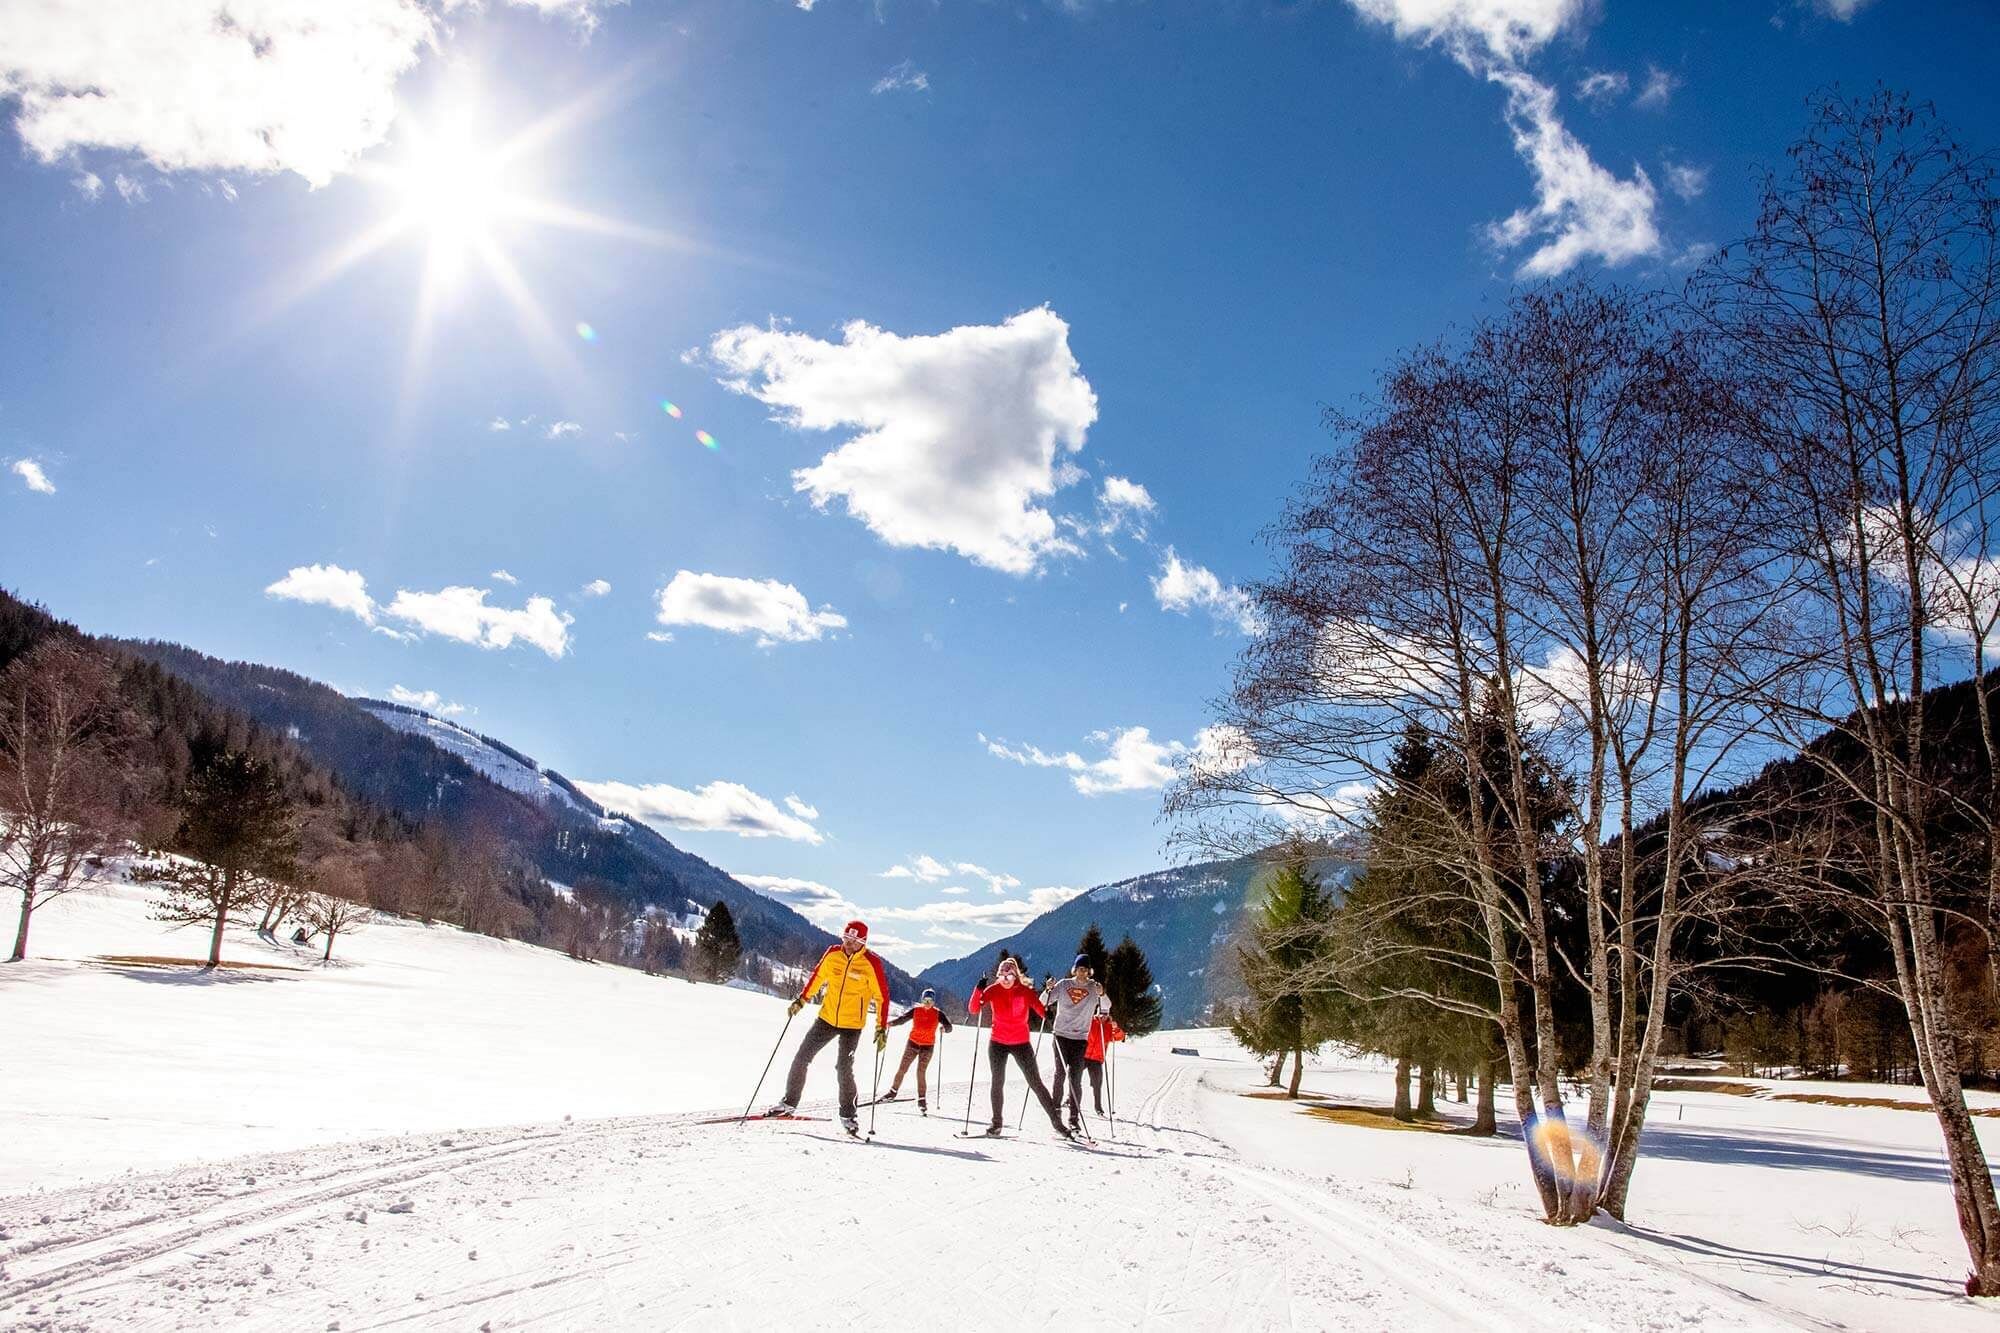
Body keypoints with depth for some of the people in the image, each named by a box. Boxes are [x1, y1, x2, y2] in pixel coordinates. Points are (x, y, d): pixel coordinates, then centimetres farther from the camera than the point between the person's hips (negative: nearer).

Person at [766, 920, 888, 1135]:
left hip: (852, 1025, -4)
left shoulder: (871, 963, -16)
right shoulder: (832, 954, -6)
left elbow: (882, 996, -10)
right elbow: (817, 975, 12)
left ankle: (848, 1115, 10)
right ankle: (789, 1103, 17)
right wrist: (802, 999, 8)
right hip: (827, 1018, 4)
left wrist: (881, 1028, -13)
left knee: (844, 1068, -8)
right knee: (802, 1057, 2)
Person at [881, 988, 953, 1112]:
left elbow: (949, 1027, -12)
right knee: (902, 1069, 4)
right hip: (913, 1043, 2)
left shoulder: (938, 1014, -5)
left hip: (928, 1046, -2)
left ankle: (921, 1100, 3)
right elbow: (902, 1019, -15)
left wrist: (945, 1027, -36)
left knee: (921, 1073, -8)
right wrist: (890, 1023, -32)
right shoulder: (915, 1010, -4)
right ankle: (893, 1092, 21)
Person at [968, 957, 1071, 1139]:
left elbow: (1041, 1010, -14)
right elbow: (973, 1010, -14)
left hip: (1021, 1043, -1)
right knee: (998, 1082, 3)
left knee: (1036, 1083, -1)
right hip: (997, 1043, 1)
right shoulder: (992, 991, -6)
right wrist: (979, 990, -27)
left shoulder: (1026, 991, -8)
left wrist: (1048, 1014, -35)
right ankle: (996, 1123, 16)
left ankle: (1056, 1121, 3)